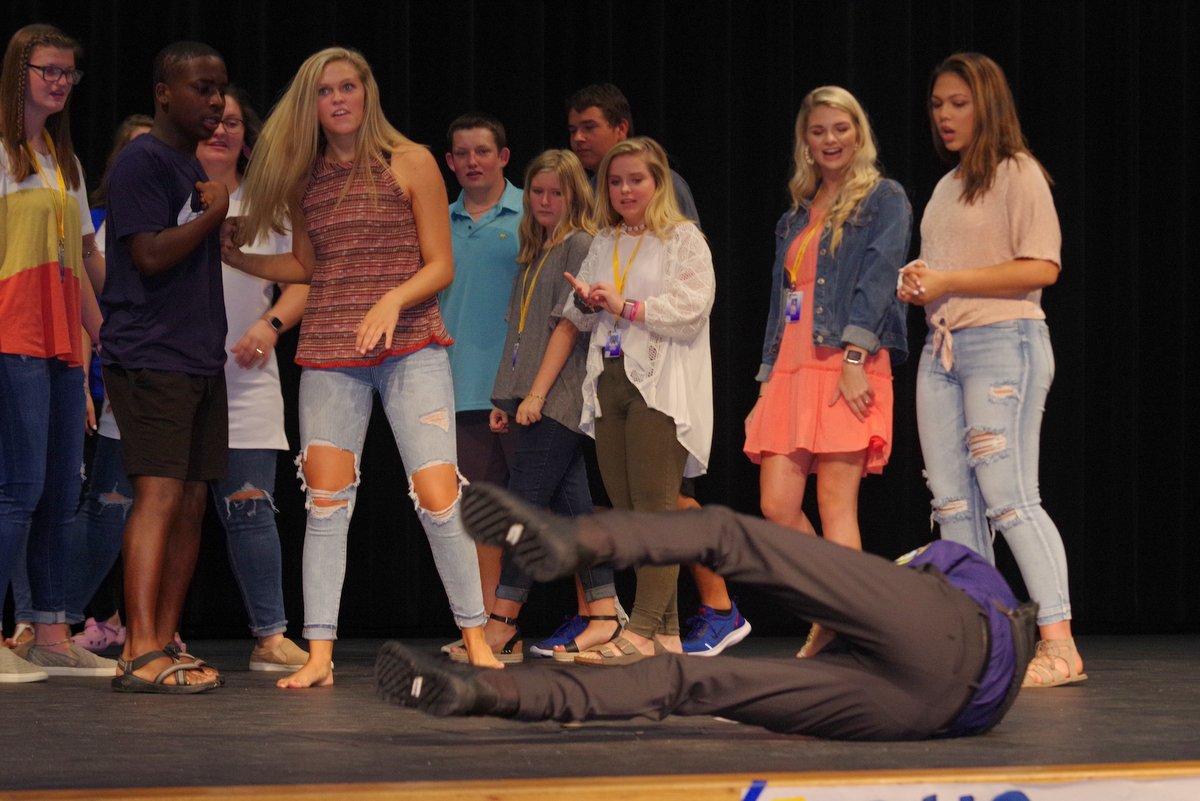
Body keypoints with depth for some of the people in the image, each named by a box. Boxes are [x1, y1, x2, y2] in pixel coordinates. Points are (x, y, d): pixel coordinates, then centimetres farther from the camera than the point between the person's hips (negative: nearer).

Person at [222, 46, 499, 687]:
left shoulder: (410, 163, 1)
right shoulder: (303, 176, 11)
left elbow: (440, 266, -1)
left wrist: (392, 299, -17)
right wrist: (236, 258, 17)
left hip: (410, 349, -3)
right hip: (328, 356, 3)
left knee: (437, 495, -10)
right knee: (325, 501, -2)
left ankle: (474, 637, 4)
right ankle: (319, 654, 0)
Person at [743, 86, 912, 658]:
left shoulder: (883, 199, 4)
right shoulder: (795, 218, 24)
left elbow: (878, 278, -8)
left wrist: (854, 358, -20)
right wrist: (766, 381, 15)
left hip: (848, 367, -6)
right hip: (791, 369, 6)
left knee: (836, 506, -10)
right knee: (777, 508, -3)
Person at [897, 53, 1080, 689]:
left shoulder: (1016, 173, -4)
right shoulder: (946, 187, 19)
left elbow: (1041, 267, -14)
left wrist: (947, 282, -15)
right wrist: (918, 284, 4)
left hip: (1003, 343, -8)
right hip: (942, 346, 8)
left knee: (1008, 498, -14)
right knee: (952, 504, 4)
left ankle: (1059, 645, -14)